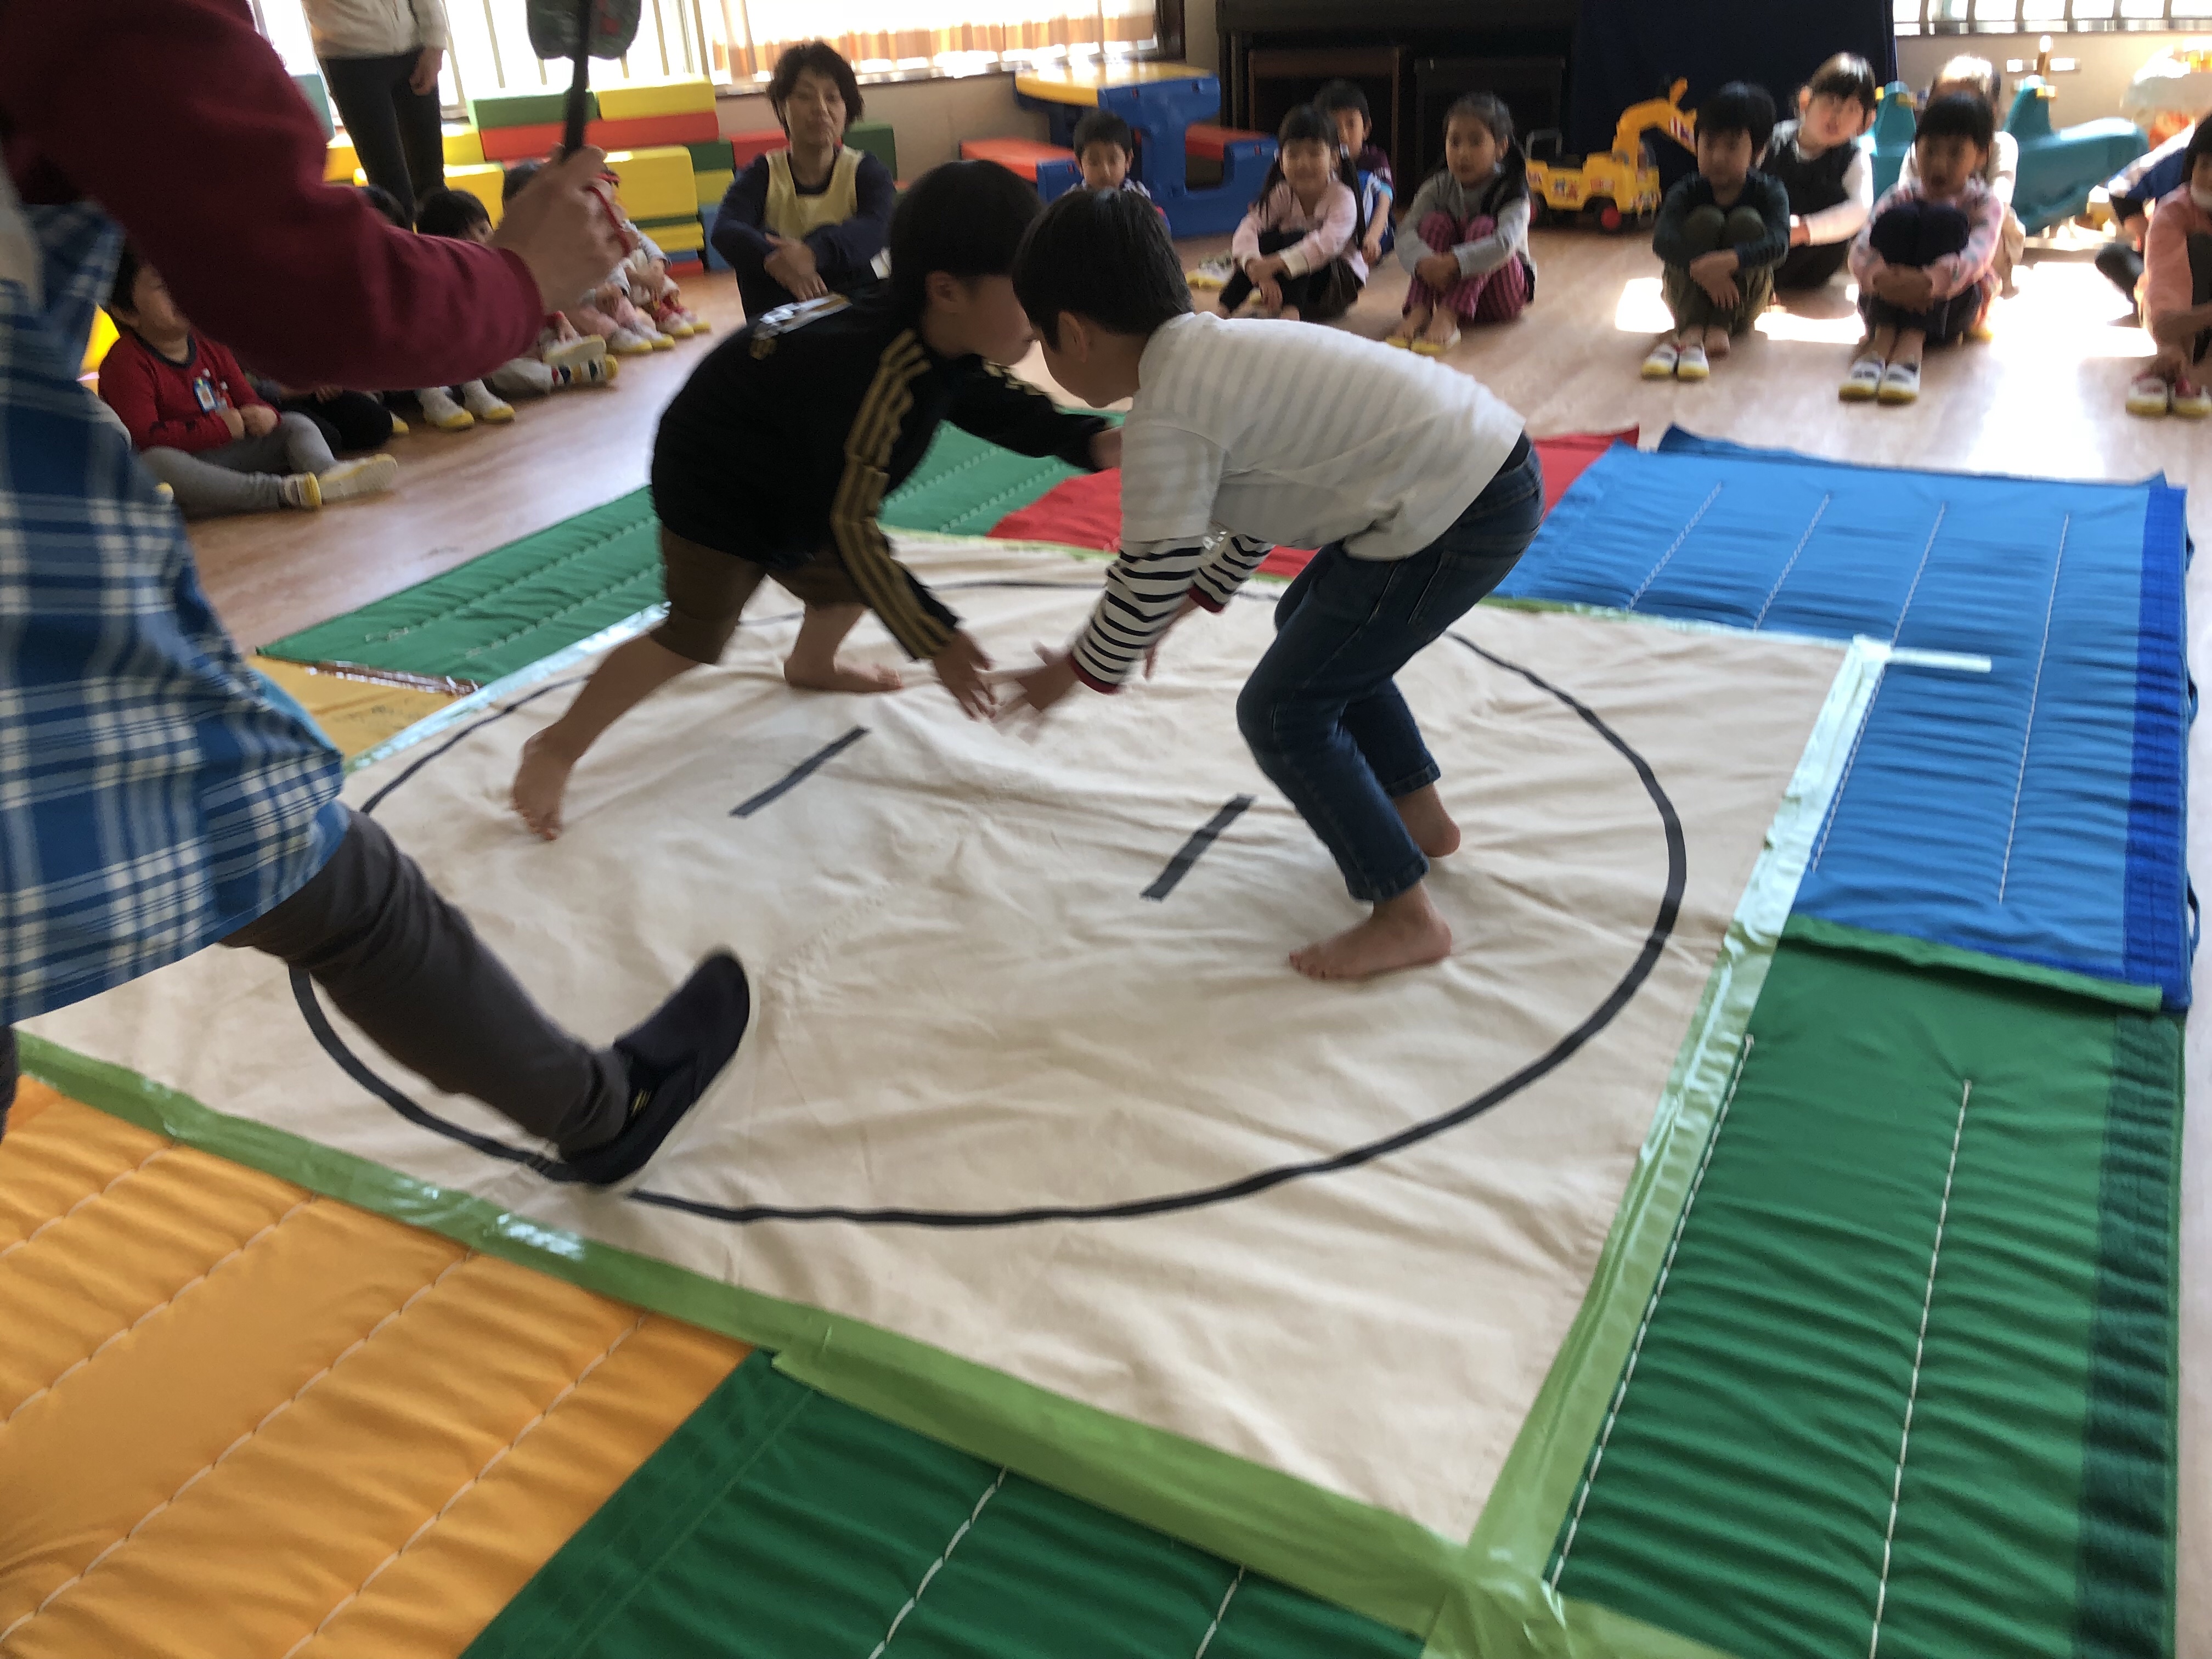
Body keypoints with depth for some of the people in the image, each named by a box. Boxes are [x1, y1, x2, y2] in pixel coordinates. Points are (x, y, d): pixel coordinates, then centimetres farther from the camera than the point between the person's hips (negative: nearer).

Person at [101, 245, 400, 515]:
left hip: (227, 454, 7)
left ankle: (328, 470, -39)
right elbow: (143, 438, -24)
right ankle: (283, 491, -50)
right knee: (153, 463, -42)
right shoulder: (126, 362, -13)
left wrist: (264, 415, -11)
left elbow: (248, 401, 16)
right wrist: (223, 426, -19)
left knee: (297, 425, 0)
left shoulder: (208, 344, 10)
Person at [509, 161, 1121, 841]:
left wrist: (1093, 440, -11)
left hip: (789, 472, 9)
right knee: (695, 634, -13)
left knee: (845, 580, 21)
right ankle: (557, 747, 2)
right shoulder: (880, 375, -40)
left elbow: (1005, 407, 6)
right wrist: (936, 640, -33)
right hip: (715, 484, -9)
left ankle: (811, 666, 53)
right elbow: (848, 524, -35)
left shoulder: (946, 342, -14)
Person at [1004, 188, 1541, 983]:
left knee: (1281, 711, -1)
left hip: (1457, 515, -10)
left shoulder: (1164, 421, -14)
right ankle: (1421, 817, 38)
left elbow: (1153, 573, -9)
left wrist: (1075, 672, 7)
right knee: (1311, 625, 28)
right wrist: (1201, 595, 32)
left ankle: (1406, 916, 5)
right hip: (1499, 463, 10)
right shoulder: (1212, 347, 15)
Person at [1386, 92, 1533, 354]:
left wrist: (1452, 262, -45)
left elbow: (1506, 243, -33)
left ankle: (1447, 319, -44)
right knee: (1436, 222, -19)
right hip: (1454, 286, 3)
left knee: (1483, 226, -28)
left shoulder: (1510, 192, -14)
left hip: (1502, 295, -3)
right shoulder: (1439, 186, -4)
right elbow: (1407, 234, -19)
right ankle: (1418, 312, -37)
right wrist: (1424, 262, -41)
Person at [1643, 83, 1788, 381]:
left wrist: (1727, 262, -46)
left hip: (1744, 300, 0)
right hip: (1689, 293, 0)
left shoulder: (1769, 192, -10)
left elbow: (1778, 243, -29)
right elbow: (1662, 241, -27)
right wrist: (1700, 267, -45)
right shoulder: (1687, 192, -9)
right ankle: (1691, 328, -35)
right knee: (1705, 219, -22)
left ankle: (1721, 327, -29)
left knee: (1747, 221, -22)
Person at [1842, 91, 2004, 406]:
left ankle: (1912, 344, -39)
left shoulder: (1985, 203, 0)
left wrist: (1930, 281, -43)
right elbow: (1860, 251, -14)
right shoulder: (1902, 195, 4)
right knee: (1900, 217, -20)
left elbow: (1975, 256, -21)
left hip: (1949, 305, -1)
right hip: (1888, 301, 1)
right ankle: (1882, 338, -35)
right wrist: (1881, 278, -37)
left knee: (1943, 218, -23)